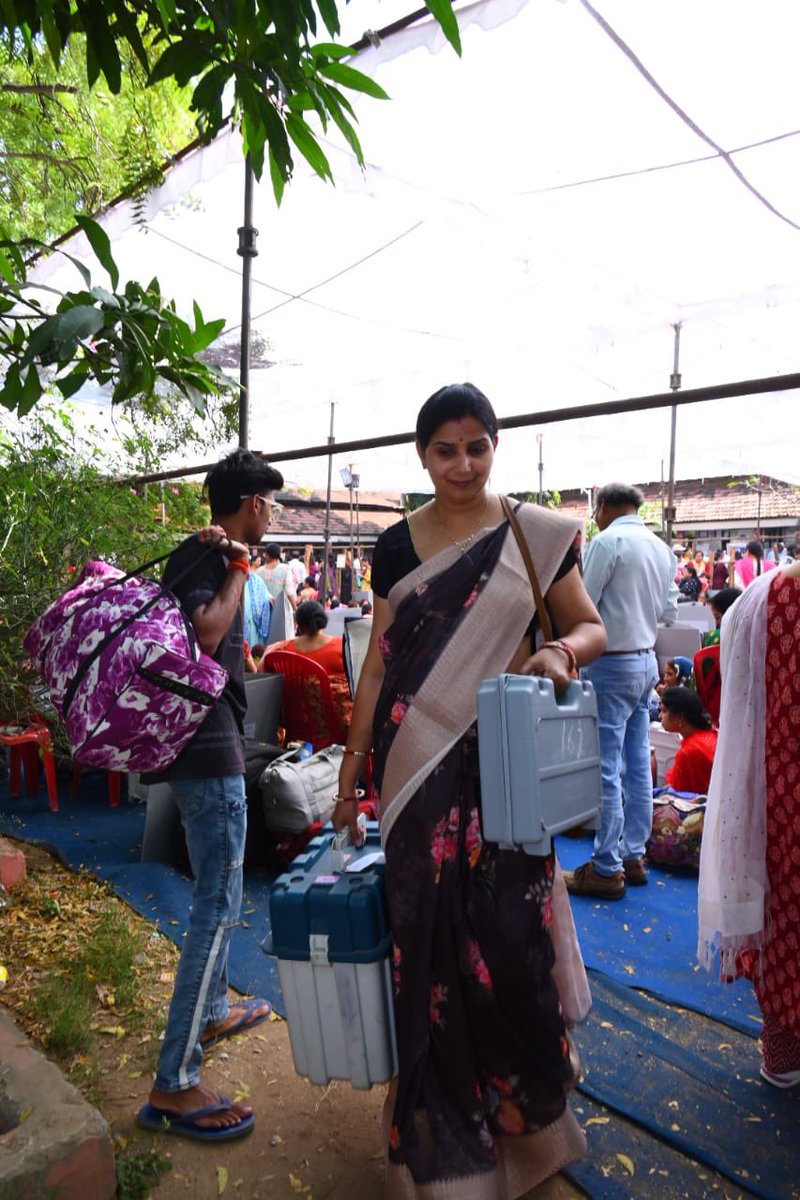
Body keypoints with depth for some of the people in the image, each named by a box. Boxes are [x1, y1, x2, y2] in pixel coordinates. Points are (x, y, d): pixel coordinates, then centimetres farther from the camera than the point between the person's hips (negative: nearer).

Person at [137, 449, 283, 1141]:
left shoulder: (203, 554, 14)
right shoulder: (204, 558, -15)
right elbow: (204, 635, -31)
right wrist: (237, 570, -18)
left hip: (206, 742, 11)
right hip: (209, 746, -11)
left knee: (214, 893, 23)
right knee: (219, 905, -6)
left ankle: (212, 1011, 40)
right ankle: (174, 1084, 3)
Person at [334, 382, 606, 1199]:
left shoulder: (537, 534, 0)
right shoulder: (397, 545, 4)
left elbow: (591, 626, 5)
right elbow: (380, 660, 7)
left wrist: (562, 650, -18)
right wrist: (352, 762, 7)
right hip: (419, 761, 1)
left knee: (510, 928, 5)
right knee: (428, 932, 8)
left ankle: (524, 1101, 35)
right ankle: (442, 1131, 32)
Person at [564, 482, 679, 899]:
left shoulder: (607, 541, -14)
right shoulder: (661, 547, 10)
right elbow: (669, 610, 14)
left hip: (613, 665, -8)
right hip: (647, 661, 8)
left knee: (605, 769, -2)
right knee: (638, 764, 14)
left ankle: (606, 869, 7)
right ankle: (633, 856, 24)